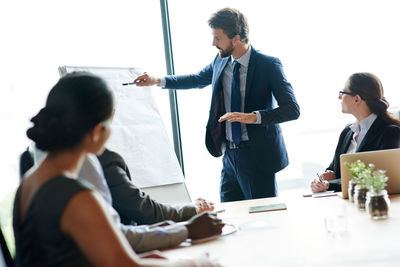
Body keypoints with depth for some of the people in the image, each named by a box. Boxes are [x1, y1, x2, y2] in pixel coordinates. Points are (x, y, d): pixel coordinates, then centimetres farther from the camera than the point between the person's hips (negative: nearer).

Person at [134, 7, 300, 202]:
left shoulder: (268, 65, -14)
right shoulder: (221, 61, 5)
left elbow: (292, 109, -19)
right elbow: (198, 79, 26)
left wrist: (253, 116, -32)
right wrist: (158, 80, 18)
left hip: (258, 157, -6)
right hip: (230, 155, 6)